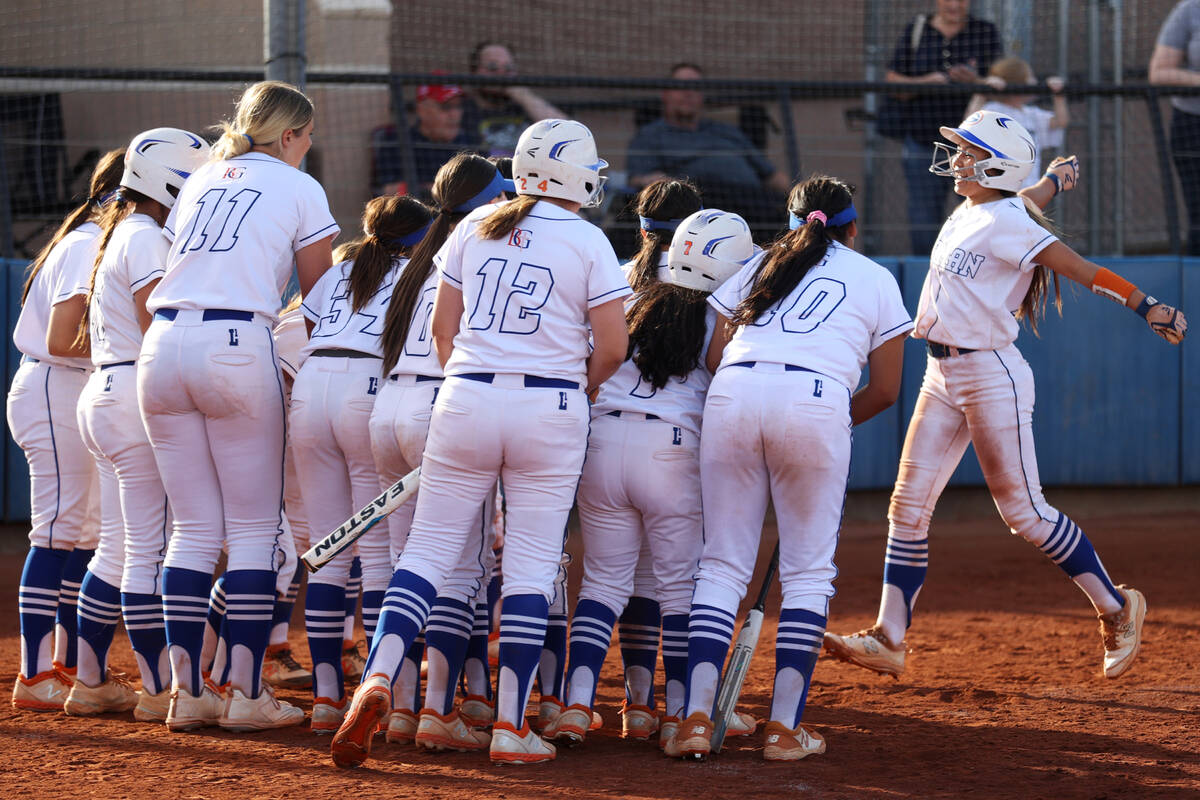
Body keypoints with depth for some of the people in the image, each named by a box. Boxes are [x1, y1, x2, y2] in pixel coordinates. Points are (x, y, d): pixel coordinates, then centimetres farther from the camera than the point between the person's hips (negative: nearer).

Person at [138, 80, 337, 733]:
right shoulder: (299, 189, 9)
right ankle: (246, 693, -1)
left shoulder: (200, 182, 23)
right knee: (254, 528, 2)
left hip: (162, 346, 5)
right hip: (237, 347, -5)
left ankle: (186, 691, 6)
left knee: (194, 527, 10)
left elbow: (173, 266, 20)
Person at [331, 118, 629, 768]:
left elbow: (441, 327, 9)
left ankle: (378, 678, -15)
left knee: (429, 548, 6)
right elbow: (612, 347, -5)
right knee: (531, 566, 3)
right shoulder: (588, 243, -2)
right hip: (551, 410, -2)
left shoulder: (475, 227, 8)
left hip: (466, 399, 2)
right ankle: (510, 724, 2)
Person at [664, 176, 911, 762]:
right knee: (807, 571, 7)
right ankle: (785, 726, 2)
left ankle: (696, 715, -5)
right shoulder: (875, 279, 21)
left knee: (722, 564, 6)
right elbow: (885, 390, 16)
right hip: (817, 403, -2)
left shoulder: (760, 266, 27)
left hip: (733, 394, 2)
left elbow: (714, 357, 17)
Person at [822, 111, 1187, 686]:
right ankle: (889, 639, 5)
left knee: (1023, 512, -3)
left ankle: (1116, 608, 13)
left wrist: (1145, 306, -32)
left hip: (991, 376, -9)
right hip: (943, 378, 9)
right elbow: (1038, 192, 28)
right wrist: (1058, 176, 48)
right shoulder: (971, 209, 9)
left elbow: (1081, 269, -22)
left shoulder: (1005, 223, -15)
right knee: (908, 507, 3)